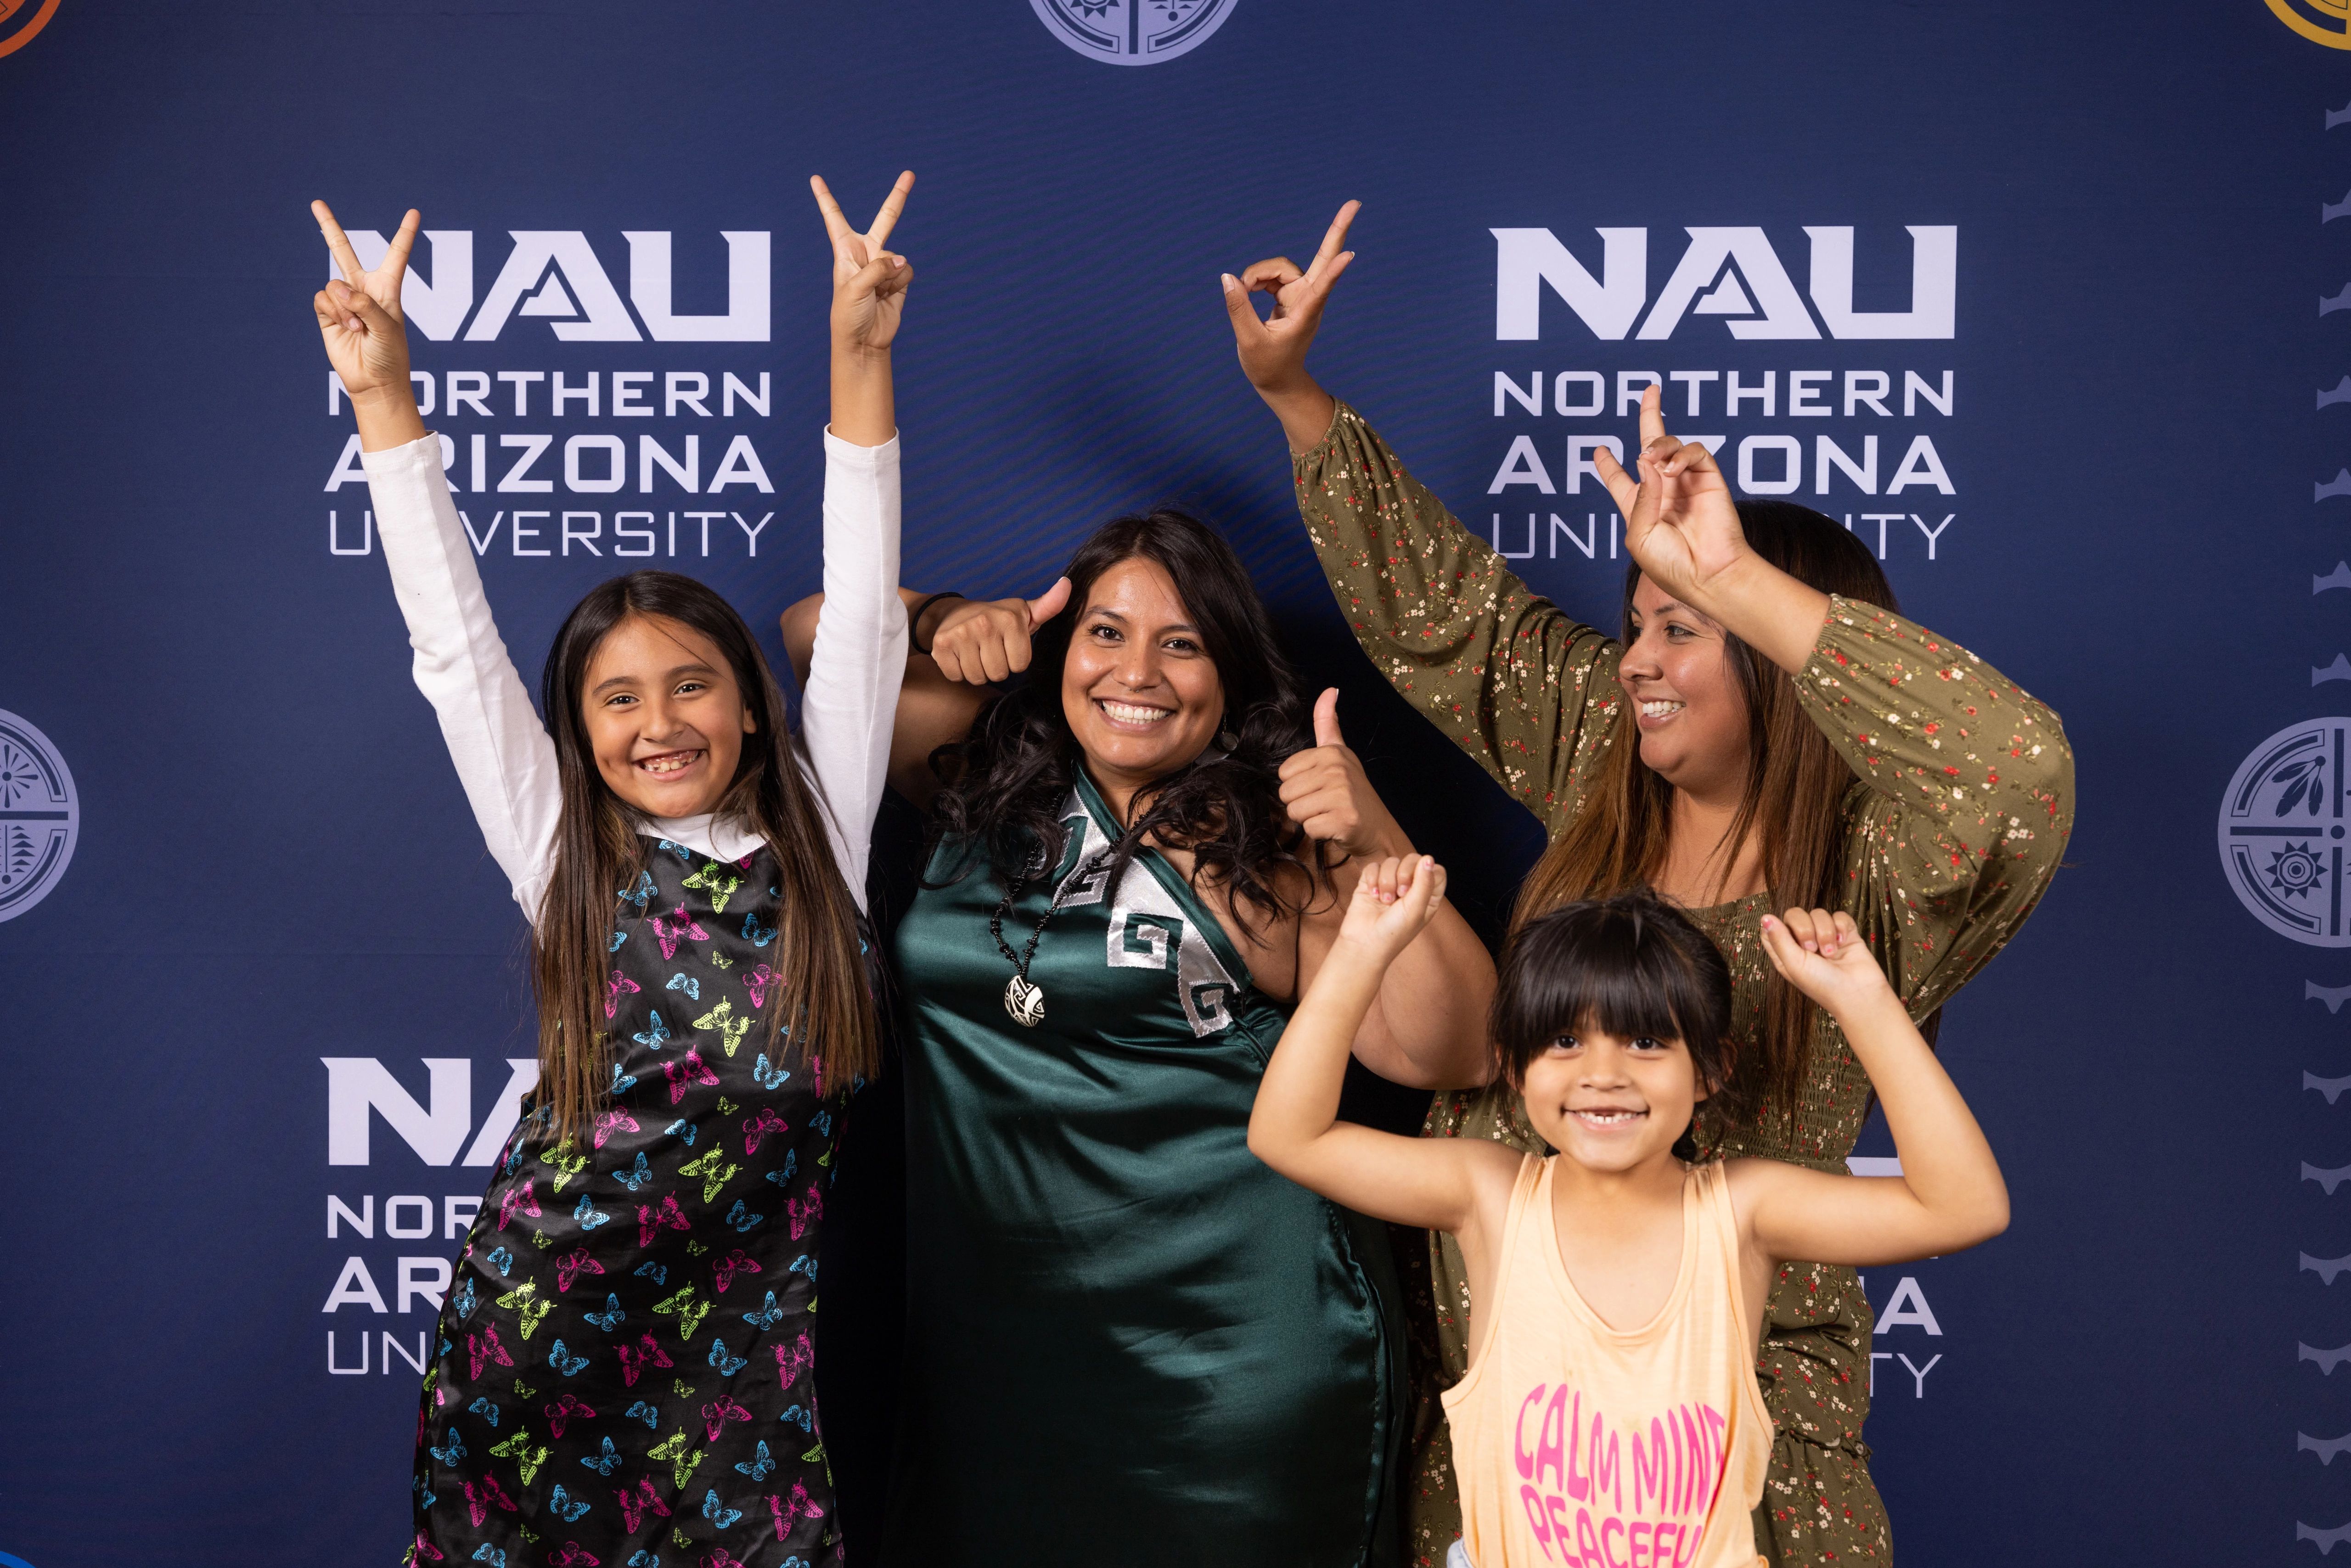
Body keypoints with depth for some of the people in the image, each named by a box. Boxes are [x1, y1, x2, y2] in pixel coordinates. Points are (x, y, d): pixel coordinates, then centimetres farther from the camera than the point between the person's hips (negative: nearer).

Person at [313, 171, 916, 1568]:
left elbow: (862, 621, 1)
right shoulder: (566, 861, 4)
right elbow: (457, 642, 2)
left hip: (745, 1360, 0)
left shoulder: (820, 848, 4)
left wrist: (861, 360, -2)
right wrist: (385, 398, 0)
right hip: (542, 1344, 0)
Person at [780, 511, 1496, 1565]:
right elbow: (814, 632, 14)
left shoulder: (1272, 844, -5)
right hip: (991, 1324, 3)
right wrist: (941, 624, -5)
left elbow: (1446, 1056, -12)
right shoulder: (988, 772, 5)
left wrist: (1375, 842, -23)